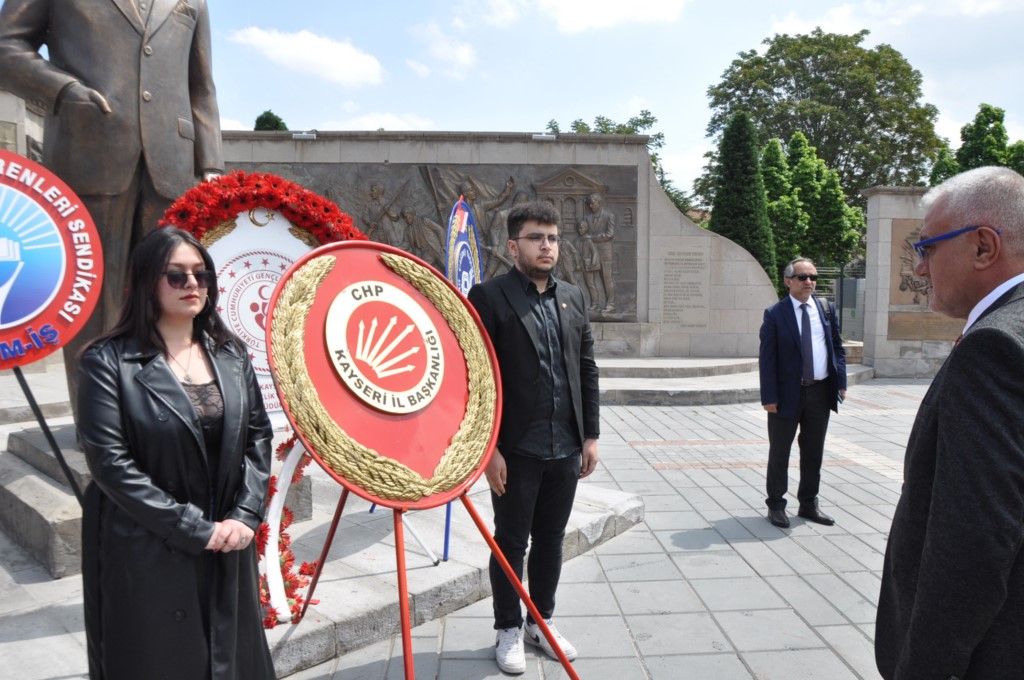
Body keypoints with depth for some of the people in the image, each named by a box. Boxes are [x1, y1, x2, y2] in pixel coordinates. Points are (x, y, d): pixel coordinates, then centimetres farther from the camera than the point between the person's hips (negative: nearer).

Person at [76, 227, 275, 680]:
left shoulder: (230, 353, 6)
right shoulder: (109, 361, -10)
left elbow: (258, 436, 6)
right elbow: (109, 462, -15)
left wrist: (245, 515, -6)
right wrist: (193, 529, -16)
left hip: (227, 549, 5)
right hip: (145, 552, -4)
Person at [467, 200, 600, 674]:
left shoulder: (573, 298, 10)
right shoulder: (488, 297, -8)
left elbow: (587, 371, 11)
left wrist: (590, 435, 7)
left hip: (566, 449, 5)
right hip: (516, 450, -5)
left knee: (551, 540, 17)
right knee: (511, 542, 10)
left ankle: (542, 621, 35)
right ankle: (508, 630, 29)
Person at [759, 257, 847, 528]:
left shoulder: (827, 309, 6)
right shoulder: (775, 314, -7)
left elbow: (837, 347, 11)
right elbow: (766, 359, -10)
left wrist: (841, 382, 1)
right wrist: (769, 396, -15)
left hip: (820, 392, 4)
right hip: (788, 393, -4)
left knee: (813, 452, 14)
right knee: (779, 452, 7)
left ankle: (808, 504, 29)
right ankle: (776, 505, 21)